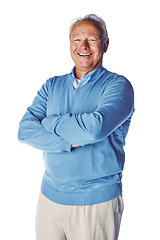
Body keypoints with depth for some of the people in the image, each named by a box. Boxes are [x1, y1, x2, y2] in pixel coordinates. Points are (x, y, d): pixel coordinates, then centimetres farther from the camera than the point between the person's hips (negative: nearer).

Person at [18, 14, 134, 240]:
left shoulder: (118, 85, -7)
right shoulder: (52, 85, 7)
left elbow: (96, 128, -26)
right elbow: (25, 130, -6)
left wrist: (49, 122, -10)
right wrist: (71, 143, -20)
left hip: (97, 201, -4)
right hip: (50, 195, 4)